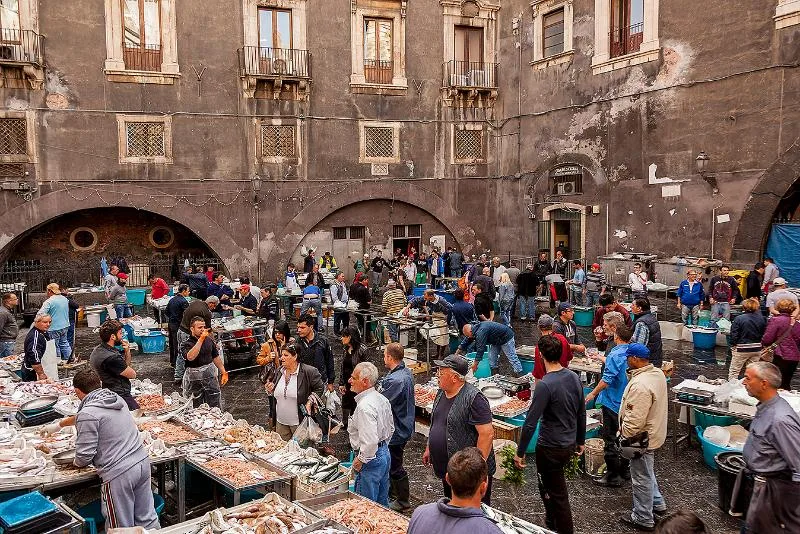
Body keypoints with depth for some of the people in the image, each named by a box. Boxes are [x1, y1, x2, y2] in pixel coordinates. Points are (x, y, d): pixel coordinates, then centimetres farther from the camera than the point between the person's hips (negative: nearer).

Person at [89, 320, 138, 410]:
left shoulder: (98, 350, 9)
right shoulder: (111, 358, -24)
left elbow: (126, 366, 17)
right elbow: (132, 375, -11)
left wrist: (127, 351, -2)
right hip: (121, 397, -10)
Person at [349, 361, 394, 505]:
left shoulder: (364, 406, -25)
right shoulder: (382, 399, 5)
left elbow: (370, 441, -30)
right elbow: (391, 428, 16)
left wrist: (360, 460, -17)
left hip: (371, 459, -10)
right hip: (385, 453, 10)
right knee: (382, 502, 21)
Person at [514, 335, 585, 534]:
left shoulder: (545, 385, -25)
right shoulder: (574, 377, -2)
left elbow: (530, 423, -23)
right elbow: (582, 414, 9)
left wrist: (520, 452, -15)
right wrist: (580, 441, 21)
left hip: (550, 448, -8)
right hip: (569, 445, 8)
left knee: (556, 493, 10)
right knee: (548, 484, 27)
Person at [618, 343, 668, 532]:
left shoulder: (640, 385, -33)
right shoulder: (658, 373, -1)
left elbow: (634, 420, -31)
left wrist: (624, 435, -17)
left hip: (642, 438, -10)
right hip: (654, 433, 10)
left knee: (641, 477, 7)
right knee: (647, 472, 29)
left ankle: (643, 518, 23)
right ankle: (657, 504, 45)